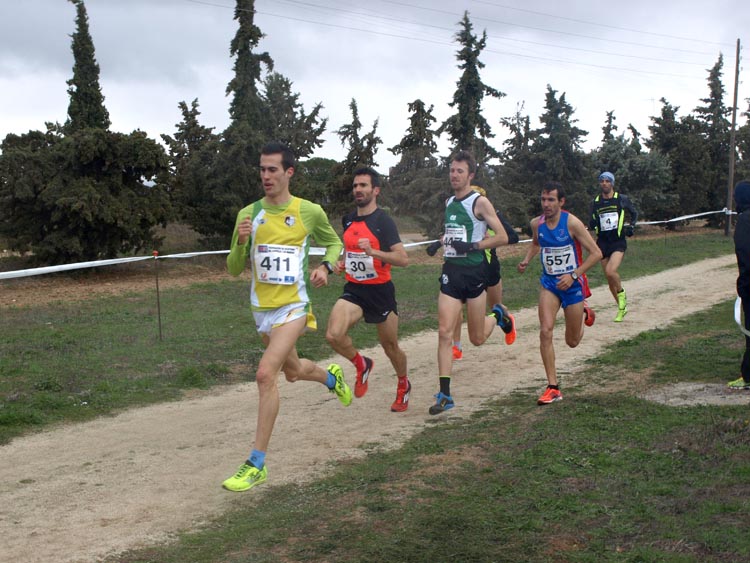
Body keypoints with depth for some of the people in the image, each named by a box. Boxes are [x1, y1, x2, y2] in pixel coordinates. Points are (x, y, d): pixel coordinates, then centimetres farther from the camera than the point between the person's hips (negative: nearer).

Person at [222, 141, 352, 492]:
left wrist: (325, 267, -7)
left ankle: (257, 465, -15)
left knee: (265, 373, -22)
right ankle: (331, 377, 59)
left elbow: (334, 243, 14)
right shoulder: (248, 214, 0)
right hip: (261, 306, 5)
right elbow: (233, 270, 3)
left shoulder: (310, 212, -5)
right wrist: (241, 242, -17)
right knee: (292, 372, 23)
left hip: (293, 305, -5)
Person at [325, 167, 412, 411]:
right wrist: (341, 263, 6)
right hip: (354, 290, 4)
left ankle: (403, 386, 40)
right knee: (334, 335, -21)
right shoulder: (348, 220, 7)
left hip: (380, 290, -4)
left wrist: (373, 252, -32)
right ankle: (361, 365, 9)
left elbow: (403, 259, -19)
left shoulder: (383, 221, -12)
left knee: (391, 347, 11)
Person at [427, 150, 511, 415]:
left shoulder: (480, 202, -8)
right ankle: (445, 395, -6)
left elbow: (502, 237, -10)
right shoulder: (449, 202, 12)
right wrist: (440, 243, 8)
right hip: (450, 271, 5)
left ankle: (497, 316, 41)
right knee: (444, 332, -8)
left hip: (473, 272, -5)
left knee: (477, 338, 6)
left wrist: (473, 246, -19)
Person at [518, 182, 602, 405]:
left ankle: (583, 311, 46)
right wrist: (526, 260, 2)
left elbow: (596, 253, -15)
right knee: (545, 331, -17)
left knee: (572, 341, 10)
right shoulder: (536, 223, -4)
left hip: (572, 284, -3)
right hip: (549, 283, 3)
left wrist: (573, 275, -22)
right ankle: (553, 387, -10)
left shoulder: (572, 223, -18)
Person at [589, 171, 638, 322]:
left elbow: (634, 213, 16)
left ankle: (621, 293, 4)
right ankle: (622, 307, 23)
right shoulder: (595, 202, 8)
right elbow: (592, 223, 15)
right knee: (609, 278, 6)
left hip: (618, 242, -4)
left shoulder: (622, 199, 0)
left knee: (611, 271, -26)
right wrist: (591, 224, -8)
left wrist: (632, 226, 0)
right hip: (602, 242, 4)